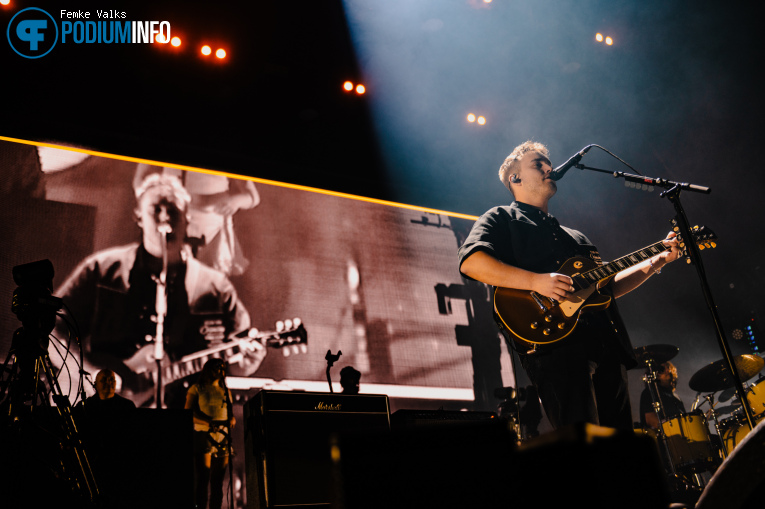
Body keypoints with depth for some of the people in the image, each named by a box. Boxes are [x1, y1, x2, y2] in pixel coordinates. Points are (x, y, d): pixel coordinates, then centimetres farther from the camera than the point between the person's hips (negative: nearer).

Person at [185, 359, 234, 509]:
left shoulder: (226, 392, 21)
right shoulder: (197, 389, 8)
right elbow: (188, 412, -4)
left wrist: (231, 420, -6)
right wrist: (209, 422, -18)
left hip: (223, 436, 4)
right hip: (203, 435, -4)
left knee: (218, 481, 3)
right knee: (203, 478, -11)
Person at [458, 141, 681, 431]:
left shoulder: (575, 237, 33)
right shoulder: (502, 219, 10)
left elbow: (608, 286, 33)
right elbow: (470, 262, -9)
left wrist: (658, 260, 26)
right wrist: (535, 281, -19)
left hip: (607, 347, 8)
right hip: (553, 343, -7)